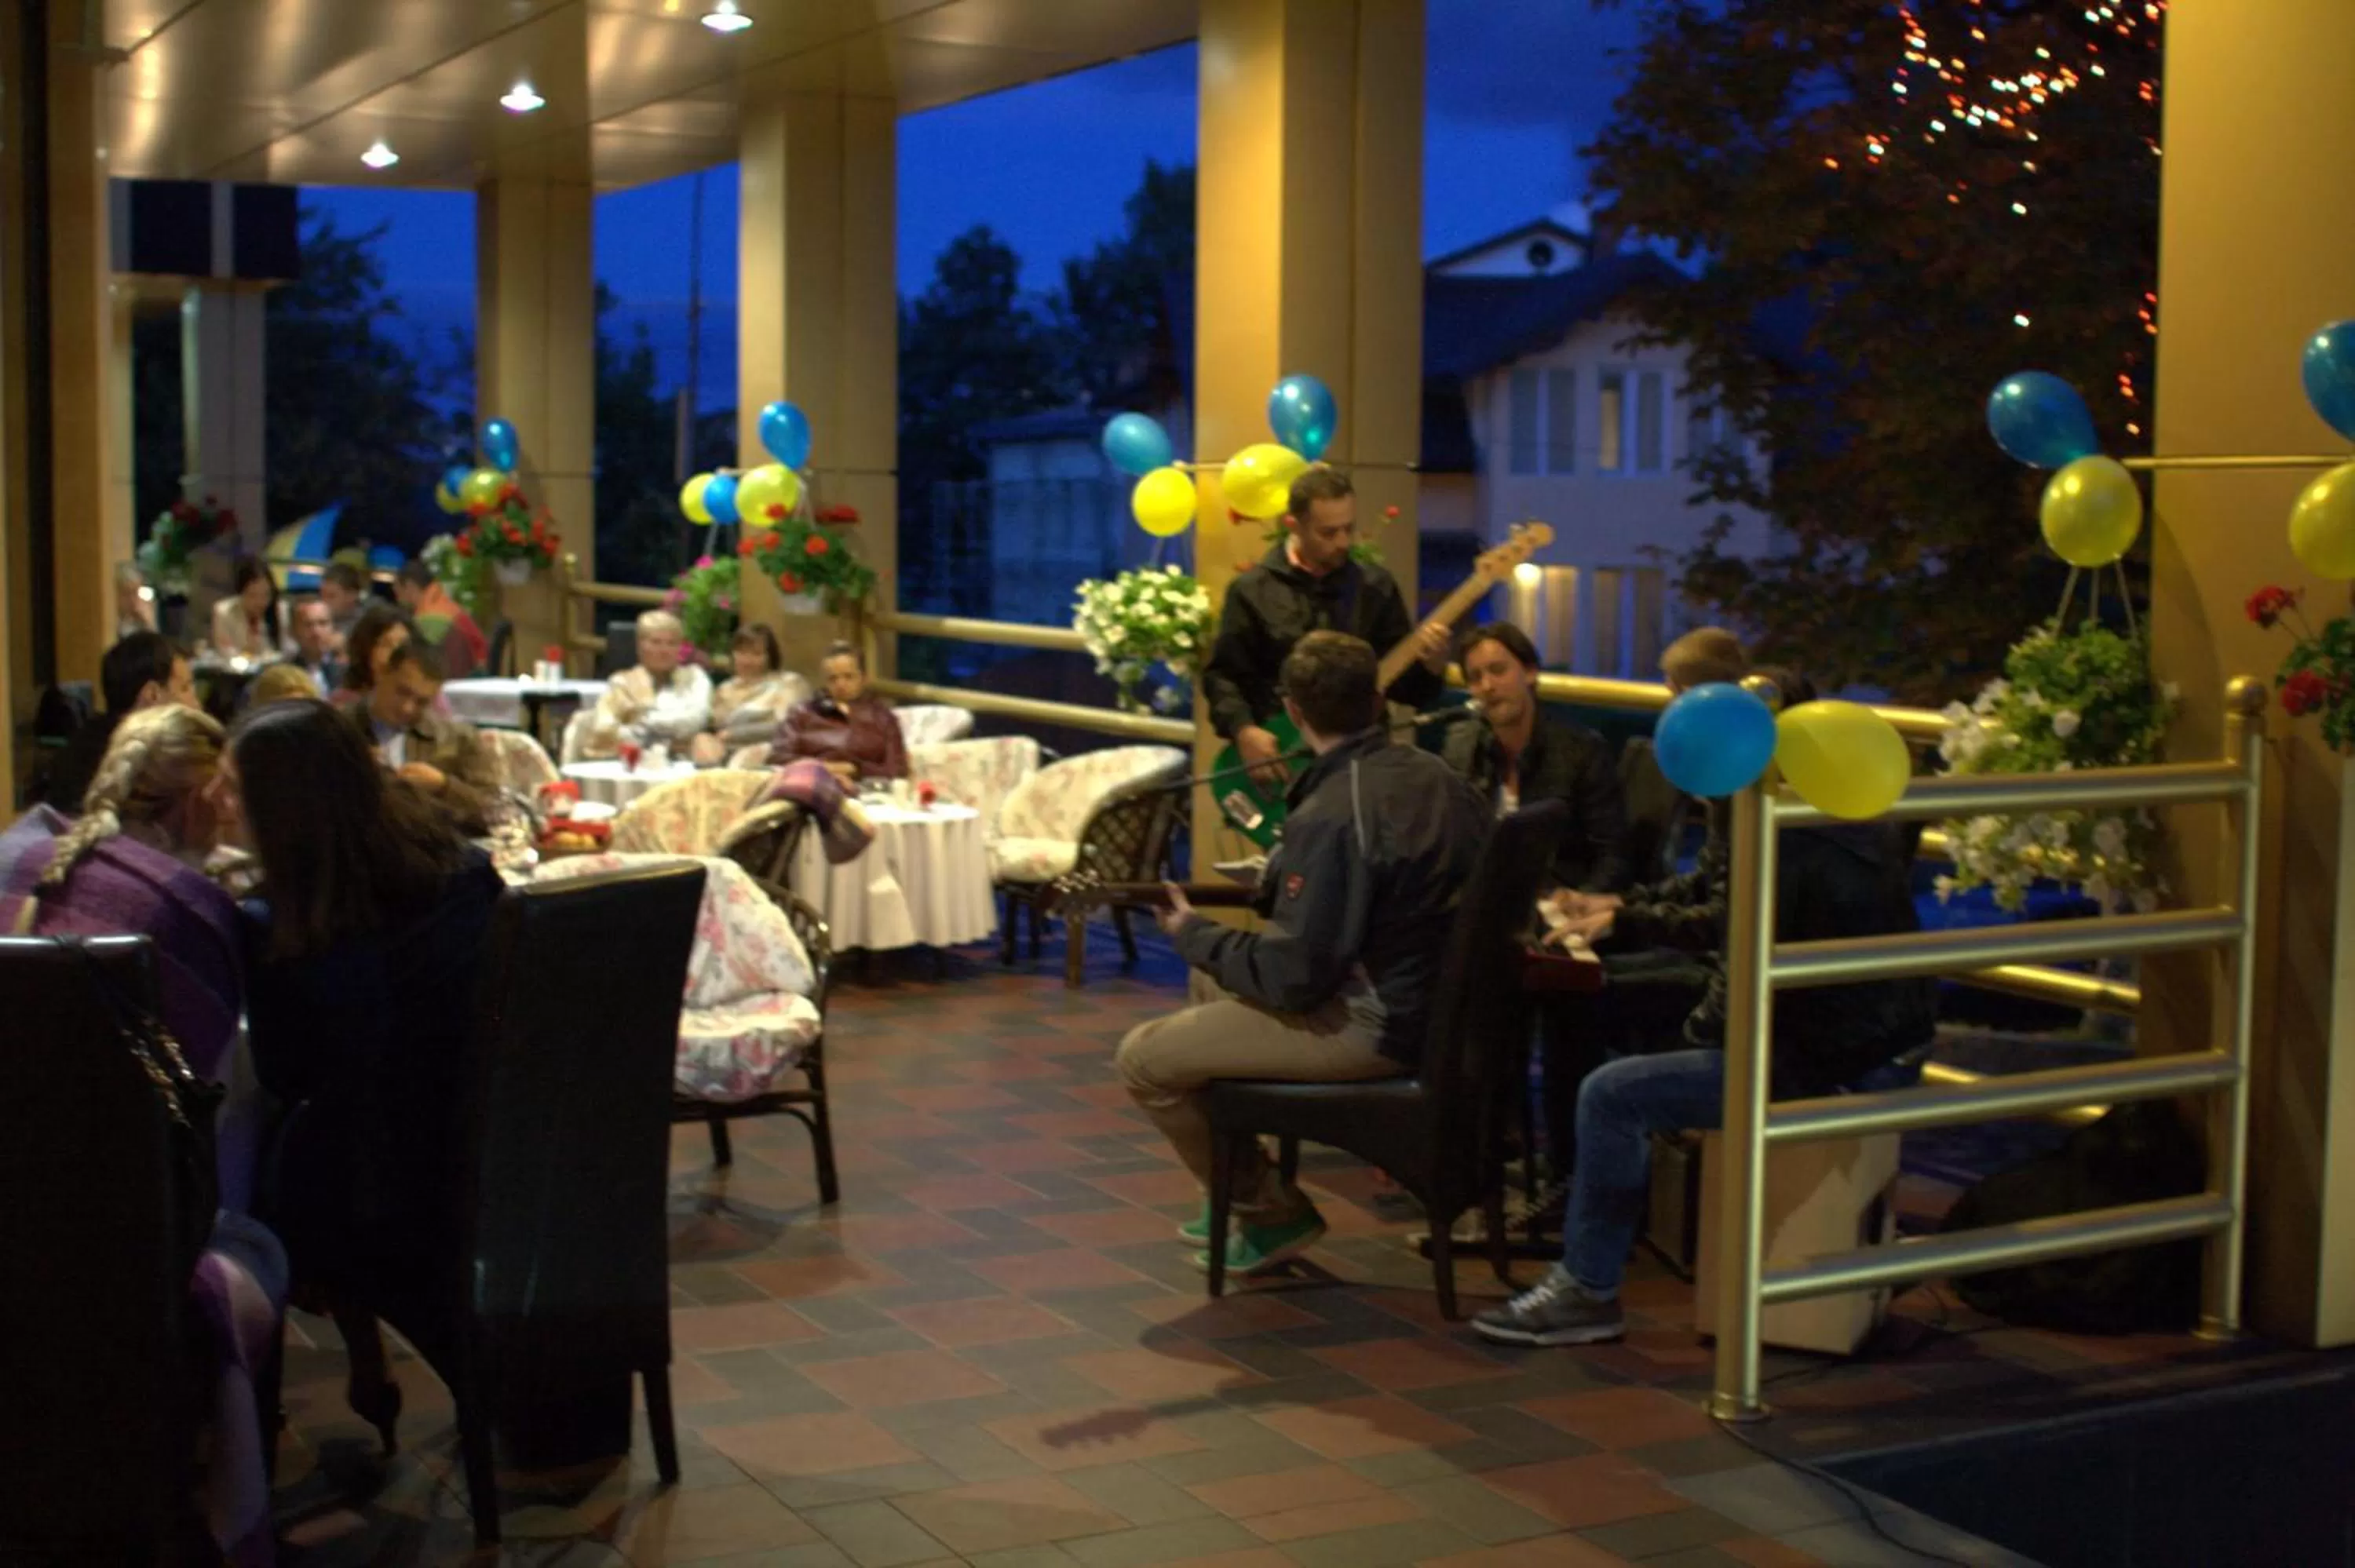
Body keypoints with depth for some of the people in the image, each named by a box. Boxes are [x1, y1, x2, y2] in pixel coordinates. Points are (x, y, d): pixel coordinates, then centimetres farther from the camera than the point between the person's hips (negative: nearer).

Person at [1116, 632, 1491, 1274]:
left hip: (1368, 1029, -10)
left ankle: (1270, 1213, 10)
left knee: (1143, 1059, -3)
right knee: (1211, 983, 28)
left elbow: (1293, 979, -24)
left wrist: (1194, 936, -7)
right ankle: (1238, 1188, 34)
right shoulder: (1438, 776, 2)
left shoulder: (1330, 817, -25)